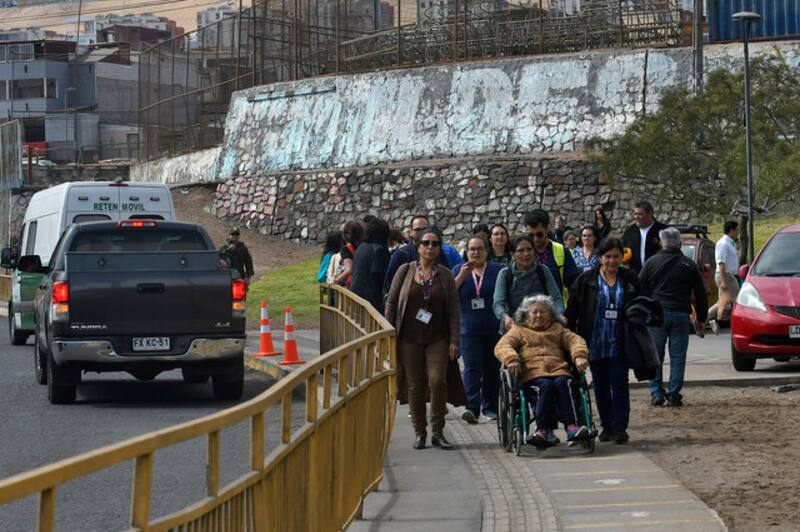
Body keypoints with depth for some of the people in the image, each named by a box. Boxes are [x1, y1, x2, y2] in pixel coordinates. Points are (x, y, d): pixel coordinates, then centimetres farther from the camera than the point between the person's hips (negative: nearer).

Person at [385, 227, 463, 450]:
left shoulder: (445, 275, 4)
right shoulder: (405, 271, 3)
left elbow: (454, 310, 3)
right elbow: (391, 303, 5)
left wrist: (454, 341, -4)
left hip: (437, 339, 0)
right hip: (410, 338, 0)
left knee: (437, 380, -13)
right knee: (415, 385, 2)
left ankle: (438, 432, -3)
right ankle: (420, 432, 14)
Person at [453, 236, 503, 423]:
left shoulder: (497, 270, 7)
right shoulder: (459, 270, 10)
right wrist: (462, 275, -12)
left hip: (493, 328, 1)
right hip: (469, 328, -1)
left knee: (492, 368, 7)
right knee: (472, 367, -13)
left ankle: (490, 406, 19)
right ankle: (472, 407, -20)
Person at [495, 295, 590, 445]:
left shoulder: (557, 329, 30)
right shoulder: (518, 330, 23)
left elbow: (574, 340, 16)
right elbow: (502, 346, 7)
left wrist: (580, 356, -7)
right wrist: (511, 359, -16)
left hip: (559, 372, 2)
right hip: (532, 375, -2)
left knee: (562, 383, -33)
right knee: (546, 385, -35)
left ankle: (572, 426, -45)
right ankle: (544, 429, -40)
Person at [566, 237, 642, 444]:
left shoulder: (630, 279, 3)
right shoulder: (586, 281, 0)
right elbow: (572, 312, 2)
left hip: (619, 344, -1)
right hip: (595, 345, 1)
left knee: (620, 384, -7)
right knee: (601, 386, 8)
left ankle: (619, 427, -5)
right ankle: (606, 426, 18)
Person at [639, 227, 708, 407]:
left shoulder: (652, 263, 4)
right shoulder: (689, 265, 7)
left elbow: (639, 290, 5)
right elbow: (701, 295, 10)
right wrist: (701, 318, 18)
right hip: (681, 315, 1)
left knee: (655, 357, 5)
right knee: (677, 357, 4)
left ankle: (656, 394, 0)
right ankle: (674, 395, 0)